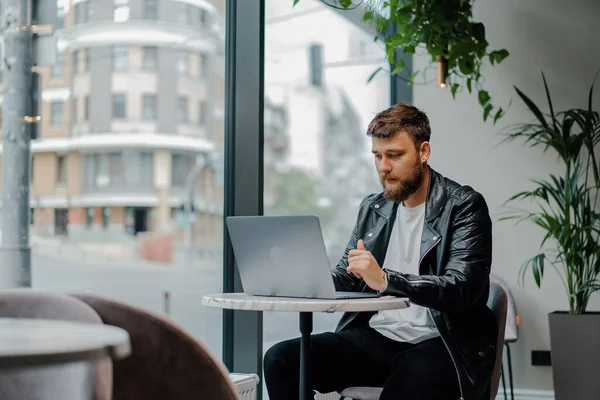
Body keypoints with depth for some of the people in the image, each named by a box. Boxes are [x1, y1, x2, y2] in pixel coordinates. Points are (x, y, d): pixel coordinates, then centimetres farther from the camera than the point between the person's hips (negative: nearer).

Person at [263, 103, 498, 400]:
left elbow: (462, 290, -16)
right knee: (280, 359, -15)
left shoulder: (464, 206, -4)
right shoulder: (372, 208, 14)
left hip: (442, 344, -6)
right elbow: (346, 279, 17)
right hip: (375, 338, 6)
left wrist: (385, 280, -29)